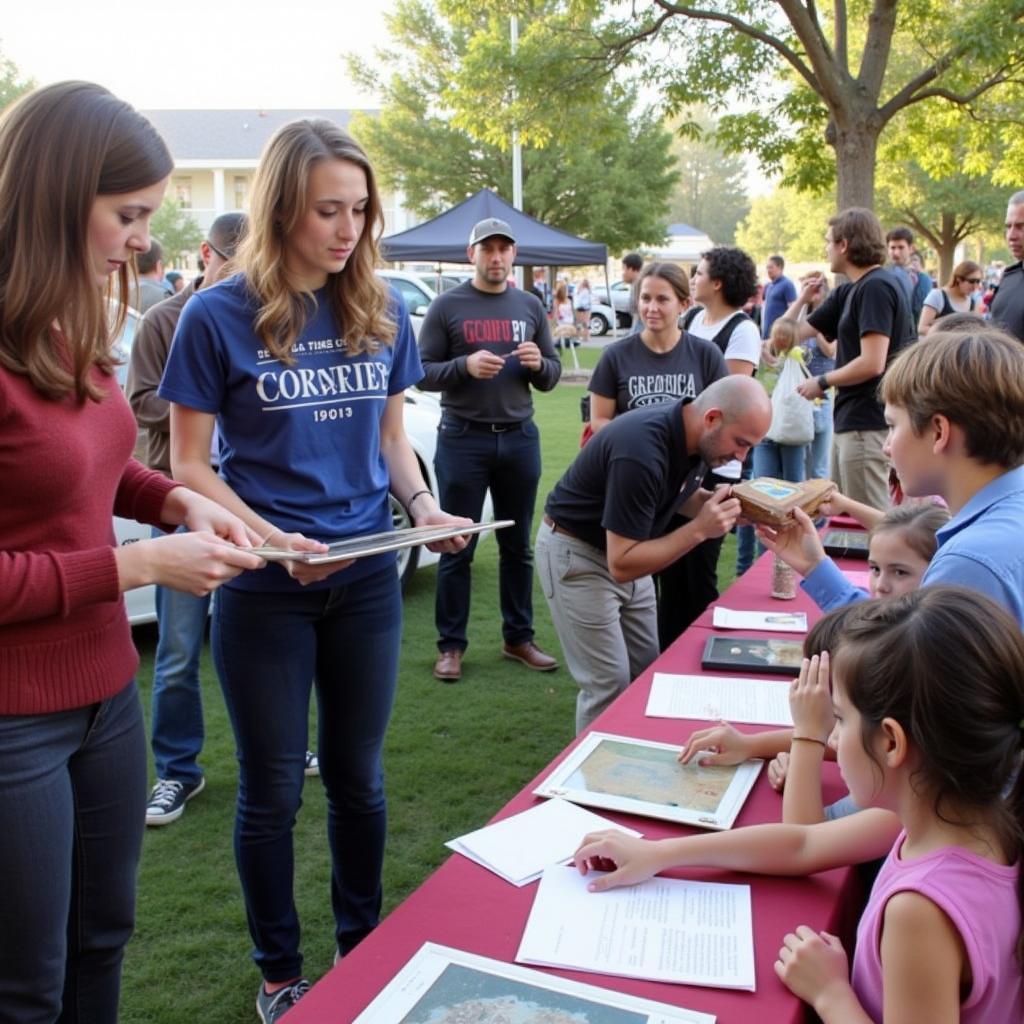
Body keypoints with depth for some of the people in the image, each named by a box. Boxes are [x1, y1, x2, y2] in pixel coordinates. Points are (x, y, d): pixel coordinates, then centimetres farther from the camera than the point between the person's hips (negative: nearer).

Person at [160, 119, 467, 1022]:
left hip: (366, 576, 4)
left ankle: (364, 946, 38)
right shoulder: (219, 316, -9)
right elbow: (189, 466, -7)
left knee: (358, 772, 17)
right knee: (274, 788, 11)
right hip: (264, 588, -3)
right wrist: (270, 539, -22)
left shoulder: (381, 310, 2)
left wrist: (423, 504, -8)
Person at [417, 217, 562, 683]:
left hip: (519, 437, 3)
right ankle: (451, 645, 12)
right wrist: (465, 365, -19)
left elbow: (553, 374, 13)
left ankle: (519, 637, 22)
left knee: (517, 545, 11)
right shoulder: (447, 306, 0)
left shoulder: (530, 306, 10)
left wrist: (538, 364, -9)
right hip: (463, 438, -3)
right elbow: (422, 372, -3)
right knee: (457, 548, 3)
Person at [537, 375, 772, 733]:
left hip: (625, 548, 8)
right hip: (576, 552, -8)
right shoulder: (642, 453, -35)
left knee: (646, 673, 9)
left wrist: (727, 508, -8)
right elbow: (621, 565, -32)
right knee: (609, 685, -7)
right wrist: (699, 530, -33)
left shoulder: (695, 433, -9)